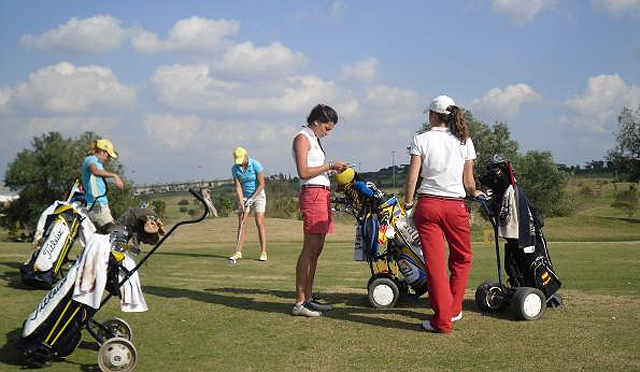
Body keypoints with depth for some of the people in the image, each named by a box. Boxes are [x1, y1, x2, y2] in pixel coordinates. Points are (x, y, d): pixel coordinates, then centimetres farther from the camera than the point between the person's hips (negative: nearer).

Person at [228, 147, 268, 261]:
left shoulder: (256, 165, -19)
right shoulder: (235, 169, -7)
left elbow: (262, 184, -16)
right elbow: (238, 187, -7)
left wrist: (252, 198, -20)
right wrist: (241, 203, -16)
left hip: (258, 195, -4)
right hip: (244, 196, 4)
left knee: (259, 222, -12)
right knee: (241, 223, -3)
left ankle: (263, 252, -11)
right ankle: (238, 252, -1)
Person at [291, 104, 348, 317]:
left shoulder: (313, 140, 23)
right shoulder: (302, 138, -6)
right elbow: (303, 172, -17)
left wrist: (332, 170, 11)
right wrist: (329, 166, -12)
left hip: (322, 195, 10)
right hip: (312, 194, -10)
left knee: (316, 250, 11)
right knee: (309, 250, -11)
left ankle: (308, 298, 17)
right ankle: (299, 303, -9)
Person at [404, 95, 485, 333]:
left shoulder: (421, 139, -1)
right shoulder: (464, 141, 4)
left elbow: (412, 177, -7)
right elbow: (468, 182, 6)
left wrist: (408, 202, 6)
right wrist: (475, 193, 27)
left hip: (427, 205, -1)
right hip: (456, 206, 1)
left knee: (434, 262, 1)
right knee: (461, 259, 21)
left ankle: (441, 320, 2)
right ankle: (454, 309, 26)